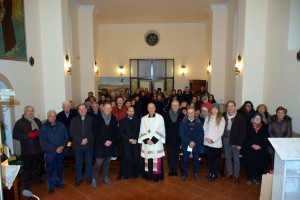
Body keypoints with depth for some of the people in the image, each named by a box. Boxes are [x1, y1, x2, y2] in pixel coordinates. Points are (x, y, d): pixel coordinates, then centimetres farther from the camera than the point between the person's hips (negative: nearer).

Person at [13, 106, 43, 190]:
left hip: (38, 149, 4)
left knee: (37, 165, 16)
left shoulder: (37, 121, 8)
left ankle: (36, 178, 37)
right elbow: (15, 135, -11)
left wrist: (39, 133, -10)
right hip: (27, 150, -4)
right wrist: (28, 135, -21)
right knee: (27, 167, 7)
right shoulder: (19, 122, -4)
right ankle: (27, 182, 25)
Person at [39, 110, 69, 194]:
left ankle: (59, 182, 38)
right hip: (49, 152, -2)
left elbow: (66, 137, 2)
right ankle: (51, 186, 26)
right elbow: (43, 142, -14)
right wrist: (55, 149, -17)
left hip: (60, 151, 3)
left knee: (59, 167, 18)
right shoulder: (44, 127, -9)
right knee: (50, 169, 9)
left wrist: (62, 146, -14)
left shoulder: (61, 125, -3)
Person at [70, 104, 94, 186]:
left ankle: (88, 178, 28)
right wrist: (80, 140, -14)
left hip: (89, 145, 0)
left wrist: (87, 139, -16)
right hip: (77, 145, 0)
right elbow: (72, 133, -4)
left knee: (89, 162, 11)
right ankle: (78, 179, 27)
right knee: (78, 163, 11)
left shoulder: (91, 119, -1)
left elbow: (93, 131, -3)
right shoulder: (74, 120, 2)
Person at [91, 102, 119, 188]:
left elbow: (116, 132, 4)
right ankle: (94, 179, 16)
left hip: (110, 144, 3)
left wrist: (111, 141, -9)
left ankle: (105, 177, 30)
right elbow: (95, 132, -9)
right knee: (99, 162, -2)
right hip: (100, 144, -3)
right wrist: (104, 141, -14)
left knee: (107, 162, 13)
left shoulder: (113, 118, 2)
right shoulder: (98, 118, -7)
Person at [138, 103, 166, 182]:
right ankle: (148, 175, 21)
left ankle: (156, 176, 12)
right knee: (147, 160, 7)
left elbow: (161, 131, -7)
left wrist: (153, 140, -14)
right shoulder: (144, 118, 6)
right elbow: (142, 131, 4)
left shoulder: (160, 117, -2)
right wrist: (146, 140, -11)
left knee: (156, 160, -1)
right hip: (146, 143, 3)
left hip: (156, 143, -2)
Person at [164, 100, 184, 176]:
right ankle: (171, 169, 17)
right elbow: (164, 126, -2)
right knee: (170, 154, 6)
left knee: (176, 154, 9)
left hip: (178, 138, 1)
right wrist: (165, 135, -6)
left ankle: (175, 169, 22)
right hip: (169, 138, 0)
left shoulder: (181, 115, -2)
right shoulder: (167, 114, -2)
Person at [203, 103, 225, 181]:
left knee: (215, 158, 10)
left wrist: (213, 139, -13)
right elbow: (205, 128, 5)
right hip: (207, 142, 3)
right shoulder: (208, 117, 6)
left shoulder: (221, 118, -4)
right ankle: (210, 172, 28)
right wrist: (206, 137, -9)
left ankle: (214, 173, 24)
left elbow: (221, 131, -9)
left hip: (216, 142, -3)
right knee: (209, 157, 12)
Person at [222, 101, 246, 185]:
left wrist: (239, 143, -13)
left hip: (235, 141, -3)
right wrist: (221, 138, -4)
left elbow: (243, 131, -10)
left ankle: (236, 175, 23)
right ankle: (229, 173, 30)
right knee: (227, 157, 15)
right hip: (226, 139, 3)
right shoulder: (223, 115, -2)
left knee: (236, 159, 7)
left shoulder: (240, 117, -11)